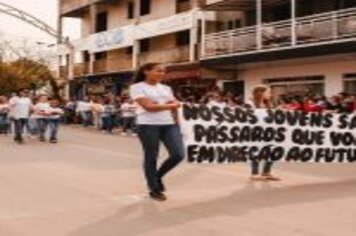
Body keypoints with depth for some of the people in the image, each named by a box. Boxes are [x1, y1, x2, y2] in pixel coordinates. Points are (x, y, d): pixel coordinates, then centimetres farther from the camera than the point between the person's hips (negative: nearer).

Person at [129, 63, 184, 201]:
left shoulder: (166, 88, 17)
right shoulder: (137, 87, -3)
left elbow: (175, 105, 14)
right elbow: (148, 106, -14)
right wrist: (168, 106, -9)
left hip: (169, 124, 6)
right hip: (148, 125, -5)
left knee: (178, 155, -4)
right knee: (151, 157, 1)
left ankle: (158, 176, 22)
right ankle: (154, 189, 17)